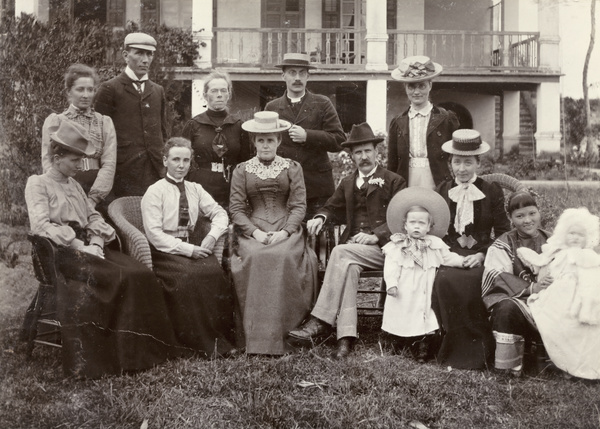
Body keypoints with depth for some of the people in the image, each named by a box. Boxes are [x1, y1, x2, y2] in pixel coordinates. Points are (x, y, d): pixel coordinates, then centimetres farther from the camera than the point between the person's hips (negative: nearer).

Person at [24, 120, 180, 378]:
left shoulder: (74, 185, 25)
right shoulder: (37, 184, 2)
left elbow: (93, 217, 20)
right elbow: (41, 224, -12)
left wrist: (96, 243, -2)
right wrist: (79, 246, -19)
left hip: (87, 248, 7)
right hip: (62, 253, -7)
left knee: (139, 274, -18)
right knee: (120, 277, -30)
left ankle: (143, 348, -17)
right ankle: (118, 355, -23)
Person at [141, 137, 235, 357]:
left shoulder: (195, 189, 15)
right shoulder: (154, 192, -1)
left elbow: (220, 213, 15)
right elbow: (154, 233, -9)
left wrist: (212, 235, -7)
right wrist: (187, 249, -18)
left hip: (194, 245, 4)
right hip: (166, 250, -4)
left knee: (214, 270, -27)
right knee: (188, 275, -34)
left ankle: (222, 337, -21)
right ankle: (201, 342, -24)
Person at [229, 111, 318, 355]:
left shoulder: (292, 168, 15)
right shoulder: (242, 170, 15)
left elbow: (299, 205, 6)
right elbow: (236, 208, 7)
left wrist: (285, 231, -11)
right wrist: (255, 232, -9)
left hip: (286, 233, 0)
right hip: (252, 233, 0)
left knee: (283, 258, -33)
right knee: (255, 258, -33)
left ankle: (281, 336, -27)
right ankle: (256, 338, -29)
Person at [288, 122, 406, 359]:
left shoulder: (394, 181, 8)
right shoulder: (347, 183, 24)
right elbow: (333, 207, 26)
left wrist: (375, 235, -16)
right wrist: (320, 217, 0)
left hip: (382, 248, -4)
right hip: (353, 246, 4)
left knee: (341, 252, -31)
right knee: (348, 265, -32)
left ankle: (320, 320, -31)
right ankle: (345, 336, -39)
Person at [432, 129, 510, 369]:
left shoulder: (492, 192, 9)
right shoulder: (442, 191, 15)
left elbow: (503, 233, 7)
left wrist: (482, 255, -11)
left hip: (481, 257, -1)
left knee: (468, 281, -34)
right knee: (444, 280, -31)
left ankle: (477, 349, -19)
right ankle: (454, 347, -17)